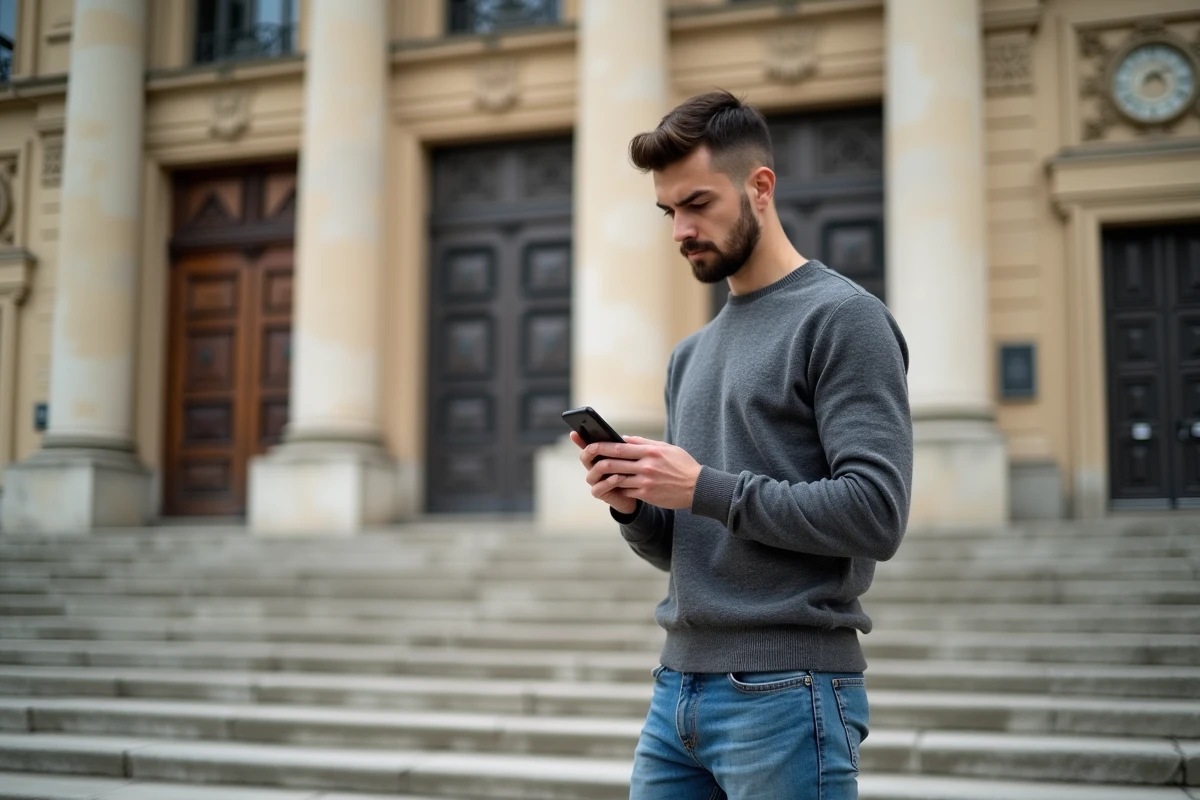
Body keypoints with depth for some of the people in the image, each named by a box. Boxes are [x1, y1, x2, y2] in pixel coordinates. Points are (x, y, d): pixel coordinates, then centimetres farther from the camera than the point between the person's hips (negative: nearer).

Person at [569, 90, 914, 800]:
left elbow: (876, 513, -17)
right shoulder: (693, 354, 17)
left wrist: (705, 488, -17)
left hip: (787, 694, -7)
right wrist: (632, 505, -2)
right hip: (679, 687, 7)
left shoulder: (842, 319, -7)